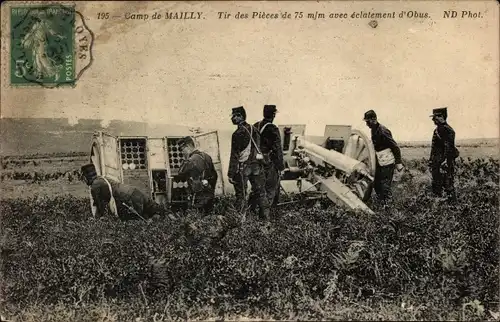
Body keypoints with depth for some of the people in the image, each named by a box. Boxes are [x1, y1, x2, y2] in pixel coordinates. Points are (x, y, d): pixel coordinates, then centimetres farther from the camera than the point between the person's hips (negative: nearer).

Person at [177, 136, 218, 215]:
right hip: (210, 196, 8)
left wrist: (186, 160, -1)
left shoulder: (192, 160, -15)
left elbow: (180, 173, -7)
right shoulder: (207, 156, 10)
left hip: (199, 197, -8)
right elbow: (215, 175, 16)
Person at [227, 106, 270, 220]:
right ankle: (265, 216, 19)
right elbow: (259, 148, 12)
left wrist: (230, 174, -13)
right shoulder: (254, 129, 6)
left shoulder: (238, 134, -15)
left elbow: (234, 155, -16)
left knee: (241, 194, 3)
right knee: (260, 191, 13)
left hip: (243, 167, -6)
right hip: (257, 165, 6)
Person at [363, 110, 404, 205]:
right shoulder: (374, 130, 7)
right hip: (380, 163, 10)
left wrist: (398, 163, -20)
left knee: (385, 186, -4)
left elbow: (395, 147, -20)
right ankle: (381, 202, 28)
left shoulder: (383, 131, -22)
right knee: (376, 184, 15)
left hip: (387, 163, -10)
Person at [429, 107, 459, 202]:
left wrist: (445, 161, -24)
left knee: (448, 184, -5)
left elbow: (449, 148, -20)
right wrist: (431, 160, 21)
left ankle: (452, 201, 1)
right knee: (436, 184, 14)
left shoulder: (447, 130, -14)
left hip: (444, 162, -10)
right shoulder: (437, 129, 16)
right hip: (437, 162, 10)